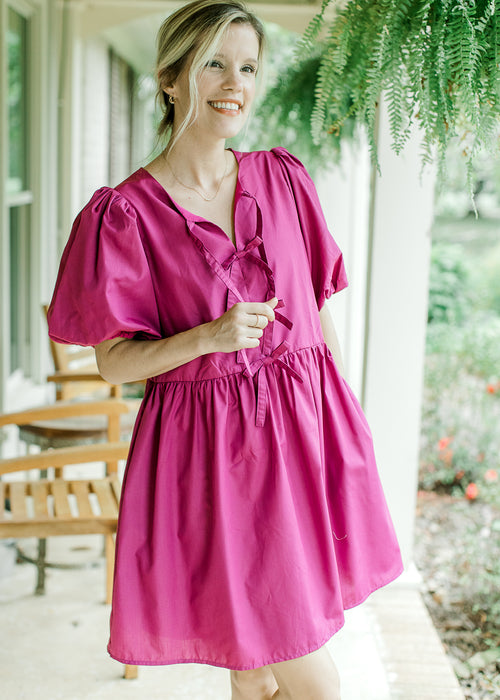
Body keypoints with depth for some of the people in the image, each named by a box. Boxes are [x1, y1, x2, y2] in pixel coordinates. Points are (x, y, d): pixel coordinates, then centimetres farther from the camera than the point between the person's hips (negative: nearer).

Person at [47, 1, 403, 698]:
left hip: (304, 429, 4)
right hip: (209, 449, -4)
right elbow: (113, 361, -7)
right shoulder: (124, 212, -8)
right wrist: (208, 337, -23)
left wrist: (350, 421, 12)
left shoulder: (283, 178, 5)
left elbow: (319, 311, 11)